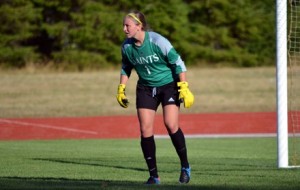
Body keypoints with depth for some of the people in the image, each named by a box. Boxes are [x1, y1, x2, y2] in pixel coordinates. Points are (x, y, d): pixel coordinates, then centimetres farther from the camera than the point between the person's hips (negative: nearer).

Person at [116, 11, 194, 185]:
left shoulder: (157, 41, -22)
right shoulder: (127, 46, -6)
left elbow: (178, 63, -15)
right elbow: (126, 68, 14)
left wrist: (184, 88, -18)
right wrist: (121, 89, 8)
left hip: (169, 85, -5)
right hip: (146, 88, 5)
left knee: (171, 125, -16)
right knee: (145, 130, -6)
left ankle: (185, 167, 4)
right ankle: (154, 175, 3)